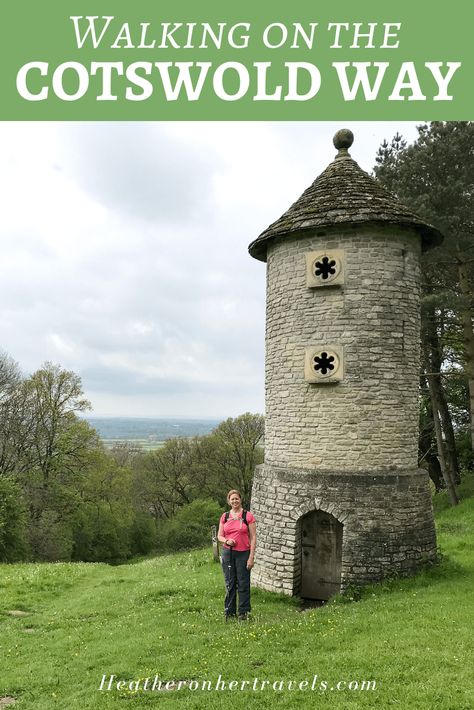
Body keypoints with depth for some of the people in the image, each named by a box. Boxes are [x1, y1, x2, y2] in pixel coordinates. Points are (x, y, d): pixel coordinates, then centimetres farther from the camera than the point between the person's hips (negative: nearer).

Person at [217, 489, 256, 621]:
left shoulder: (248, 516, -5)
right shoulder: (224, 516, 5)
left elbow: (253, 537, -4)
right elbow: (219, 536, 10)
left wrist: (251, 557, -9)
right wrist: (226, 541, -12)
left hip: (243, 553, -3)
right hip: (228, 552, 3)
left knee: (243, 583, 3)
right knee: (229, 583, 9)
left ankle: (243, 612, 15)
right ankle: (229, 612, 20)